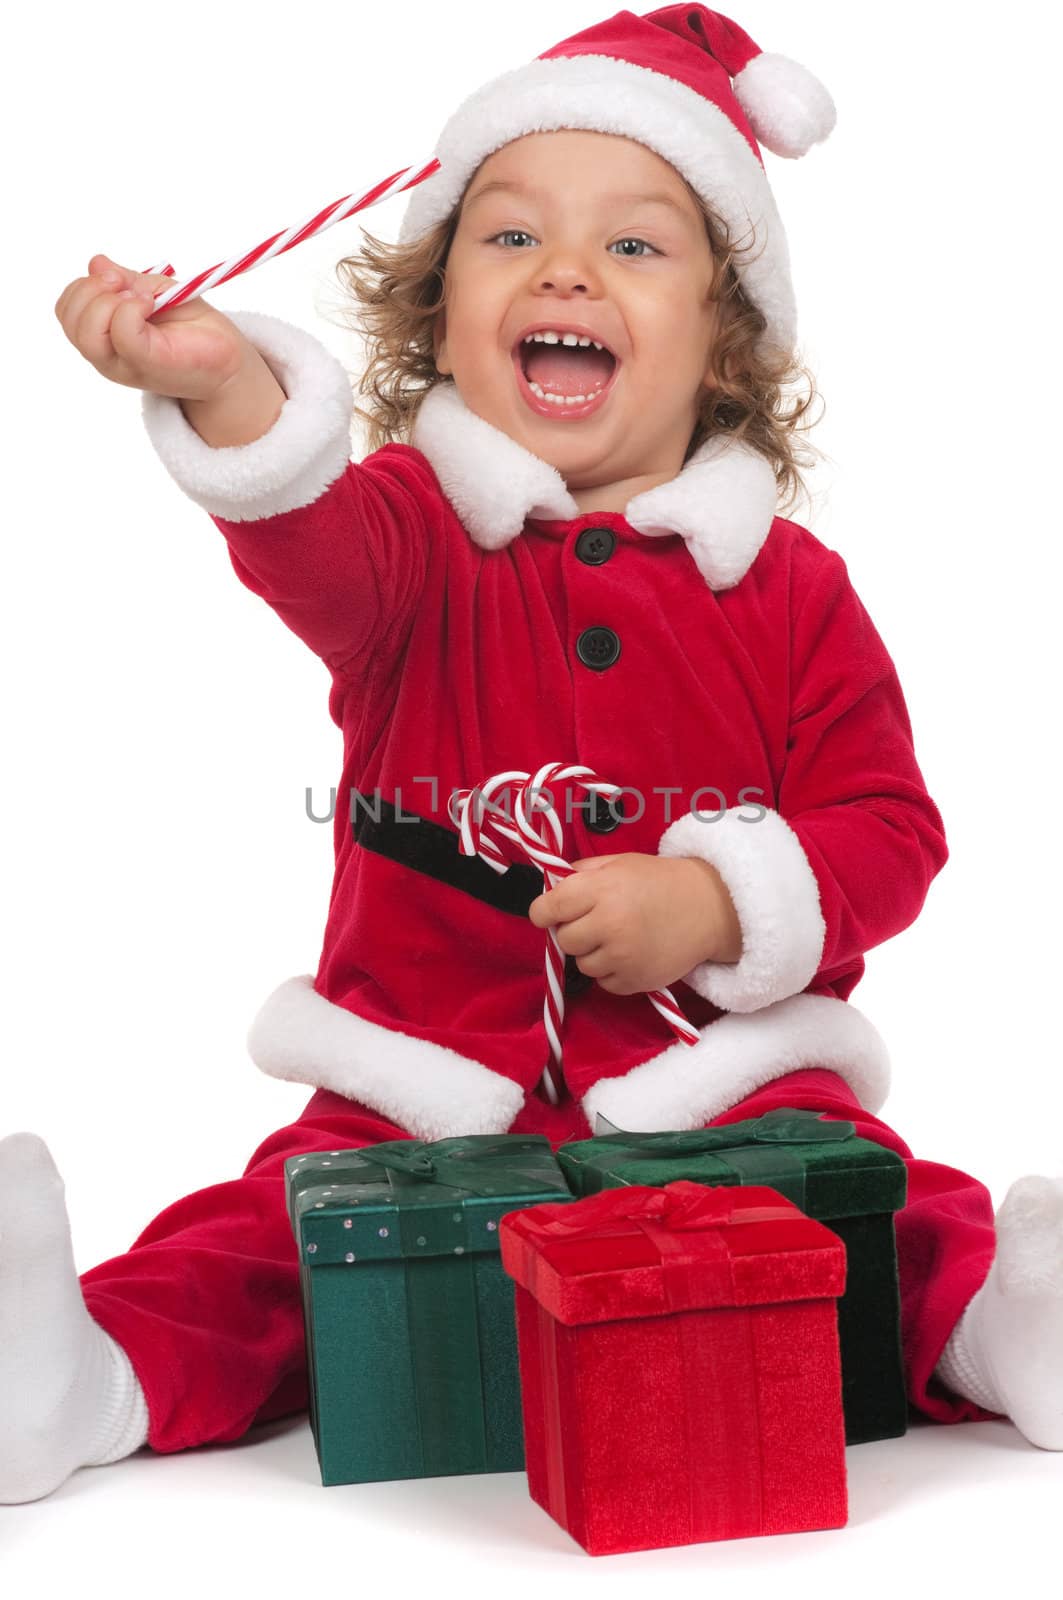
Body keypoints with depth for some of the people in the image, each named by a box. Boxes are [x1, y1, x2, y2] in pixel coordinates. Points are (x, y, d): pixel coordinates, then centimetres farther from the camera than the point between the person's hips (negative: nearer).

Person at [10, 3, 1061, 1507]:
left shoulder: (787, 588, 4)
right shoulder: (417, 533, 1)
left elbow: (886, 829, 3)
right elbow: (322, 550, -24)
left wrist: (721, 906, -16)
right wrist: (230, 393, -47)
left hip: (722, 1089, 1)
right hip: (419, 1101, 0)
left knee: (882, 1218, -26)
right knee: (262, 1248, -19)